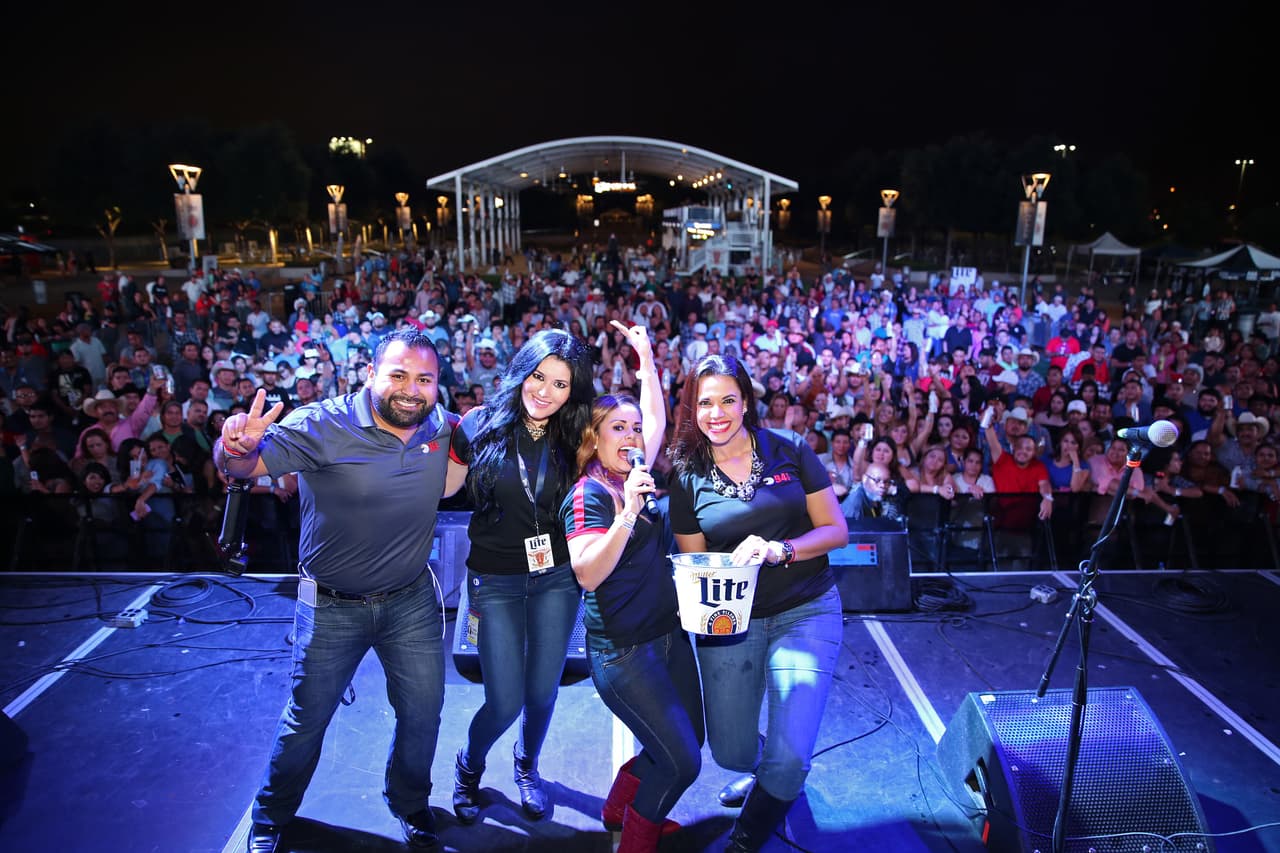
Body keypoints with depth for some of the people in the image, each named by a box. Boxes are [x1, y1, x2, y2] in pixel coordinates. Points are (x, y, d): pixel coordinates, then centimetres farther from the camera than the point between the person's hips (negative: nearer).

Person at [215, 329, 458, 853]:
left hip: (413, 600, 3)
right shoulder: (323, 425, -20)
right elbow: (245, 466, -27)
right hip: (333, 607, -3)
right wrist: (238, 447, -49)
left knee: (422, 715, 14)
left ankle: (410, 804, 44)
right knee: (307, 720, 14)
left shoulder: (440, 425, -6)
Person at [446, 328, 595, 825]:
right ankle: (468, 767, 36)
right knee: (505, 702, 1)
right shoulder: (481, 424, -8)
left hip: (556, 577, 2)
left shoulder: (574, 436, -5)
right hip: (495, 579, -2)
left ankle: (527, 766, 46)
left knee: (542, 692, 13)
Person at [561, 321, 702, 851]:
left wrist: (647, 358, 18)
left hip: (668, 634, 8)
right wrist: (626, 513, -35)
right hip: (622, 649, -8)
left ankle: (619, 808, 38)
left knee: (688, 742, 16)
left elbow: (656, 420, 19)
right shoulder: (590, 493, -15)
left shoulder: (633, 474, 5)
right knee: (681, 760, -5)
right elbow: (588, 574, -26)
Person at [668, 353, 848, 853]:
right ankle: (767, 778, 47)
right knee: (732, 755, 8)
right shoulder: (688, 479, -1)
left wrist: (778, 549, -21)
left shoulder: (790, 452, -4)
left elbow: (836, 530, -4)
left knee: (789, 758, -11)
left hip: (805, 611, -1)